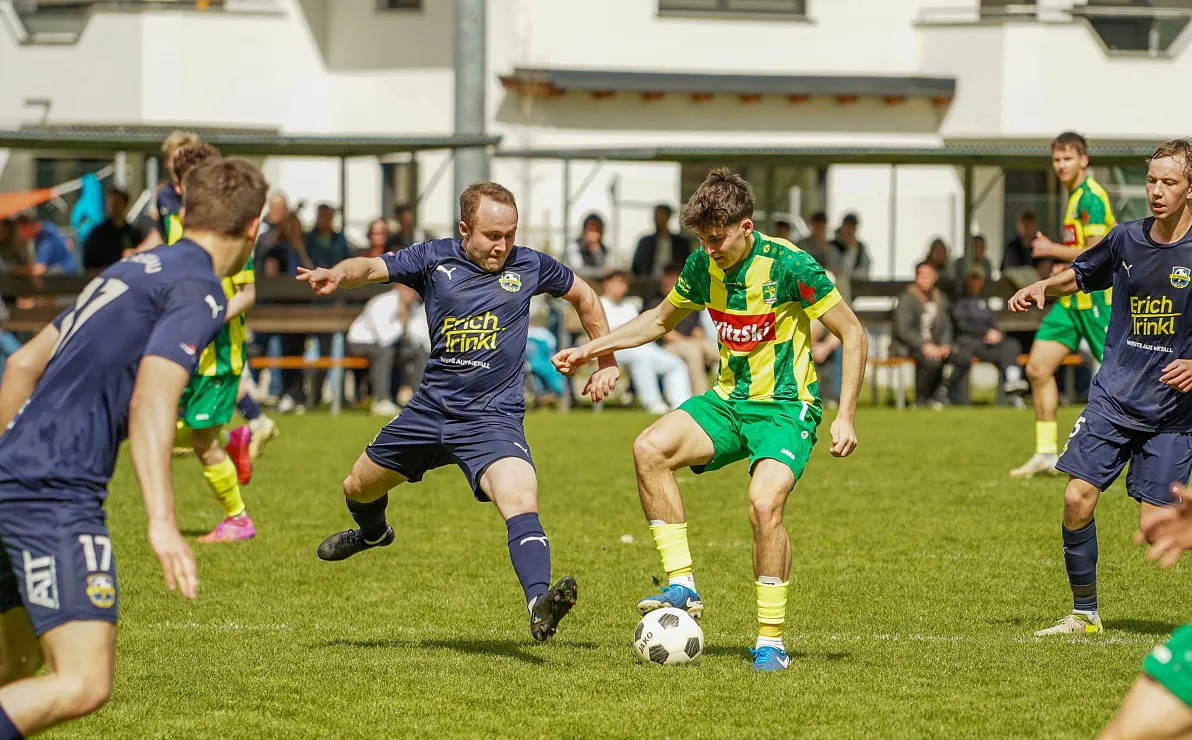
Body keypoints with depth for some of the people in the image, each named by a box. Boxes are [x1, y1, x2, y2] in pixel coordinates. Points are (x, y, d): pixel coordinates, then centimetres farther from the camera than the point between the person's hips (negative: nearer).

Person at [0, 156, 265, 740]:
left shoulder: (131, 269, 21)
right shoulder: (198, 291, -7)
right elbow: (151, 401, -21)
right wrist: (161, 523, -29)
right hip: (58, 495, -10)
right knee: (84, 683, -17)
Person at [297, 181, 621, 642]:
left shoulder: (529, 267, -1)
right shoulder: (435, 259, -3)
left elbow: (584, 297, 17)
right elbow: (373, 268, -15)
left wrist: (606, 363, 16)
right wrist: (337, 274, -38)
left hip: (492, 418, -3)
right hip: (430, 409, 3)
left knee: (521, 498, -30)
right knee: (358, 488, 19)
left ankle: (539, 606, -45)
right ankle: (372, 532, 56)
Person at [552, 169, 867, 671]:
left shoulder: (788, 266, -17)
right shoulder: (704, 265, 1)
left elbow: (852, 335, -11)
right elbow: (661, 319, 21)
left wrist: (845, 418, -16)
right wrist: (592, 349, 12)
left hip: (786, 408, -6)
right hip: (727, 402, 6)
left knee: (764, 505, -28)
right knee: (650, 448, -21)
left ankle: (771, 641, -14)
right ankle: (682, 587, -17)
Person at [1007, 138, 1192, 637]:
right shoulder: (1126, 239, 3)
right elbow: (1082, 275, 24)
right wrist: (1043, 287, 5)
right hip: (1113, 395, 4)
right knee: (1078, 498, -6)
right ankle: (1084, 613, 9)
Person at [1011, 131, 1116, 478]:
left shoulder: (1090, 197, -15)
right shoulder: (1076, 195, 15)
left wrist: (1052, 249, -13)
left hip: (1095, 299, -10)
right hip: (1072, 299, 10)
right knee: (1037, 368, 3)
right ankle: (1046, 453, 8)